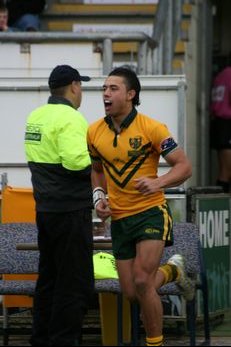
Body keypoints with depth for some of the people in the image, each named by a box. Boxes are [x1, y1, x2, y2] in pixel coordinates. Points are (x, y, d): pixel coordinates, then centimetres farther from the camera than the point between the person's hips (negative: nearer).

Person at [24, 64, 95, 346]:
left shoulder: (36, 116, 11)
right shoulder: (69, 118, -16)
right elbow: (76, 160, -25)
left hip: (44, 206, 9)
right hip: (70, 210, -9)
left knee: (49, 277, 17)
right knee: (75, 283, -4)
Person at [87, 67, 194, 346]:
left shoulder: (151, 128, -12)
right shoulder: (94, 132, 3)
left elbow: (184, 166, -9)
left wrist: (158, 182, -26)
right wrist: (99, 197, 3)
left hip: (150, 212, -5)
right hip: (119, 219, 5)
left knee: (142, 283, -18)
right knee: (131, 293, 6)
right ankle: (172, 269, 37)